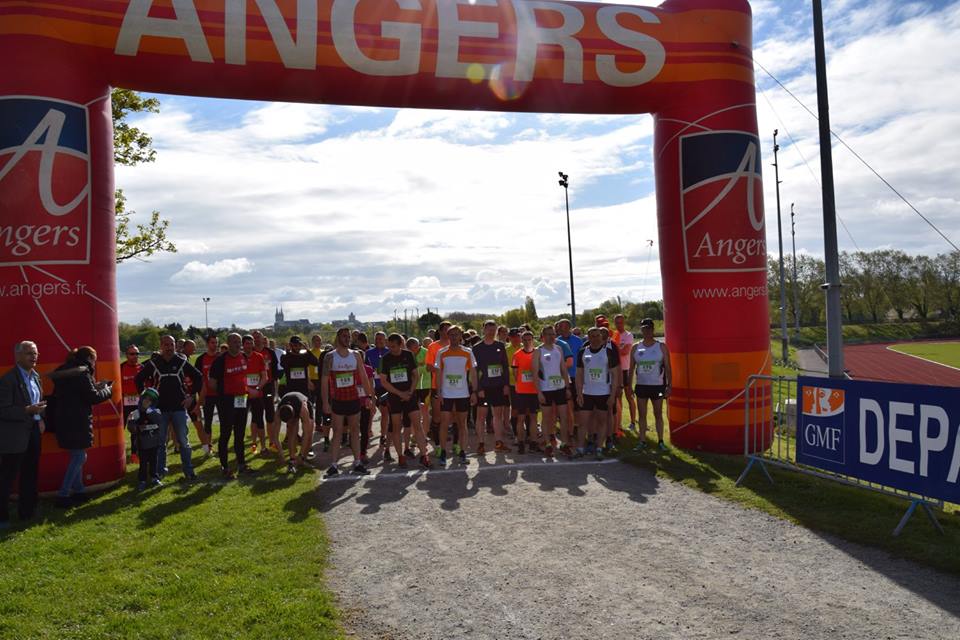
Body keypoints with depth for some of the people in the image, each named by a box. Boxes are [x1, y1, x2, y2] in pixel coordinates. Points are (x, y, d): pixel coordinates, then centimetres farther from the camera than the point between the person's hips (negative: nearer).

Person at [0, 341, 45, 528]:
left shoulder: (35, 376, 10)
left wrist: (40, 418, 8)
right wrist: (28, 411, -26)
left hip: (33, 431, 8)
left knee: (30, 475, 17)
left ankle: (27, 511, 29)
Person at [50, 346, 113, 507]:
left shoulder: (65, 371, 13)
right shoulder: (82, 373, -14)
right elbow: (93, 397, -15)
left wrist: (95, 386, 13)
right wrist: (108, 390, 2)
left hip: (65, 420, 9)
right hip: (77, 422, -9)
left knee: (77, 456, 16)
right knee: (79, 456, -2)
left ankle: (78, 491, 22)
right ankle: (63, 495, -1)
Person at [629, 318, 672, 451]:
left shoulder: (661, 347, -3)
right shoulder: (635, 348, 3)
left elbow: (667, 368, -4)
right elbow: (632, 368, 8)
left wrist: (669, 386, -10)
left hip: (657, 385, -2)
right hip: (641, 385, 2)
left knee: (658, 414, 6)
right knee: (642, 415, 5)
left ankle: (660, 441, 14)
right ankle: (642, 441, 12)